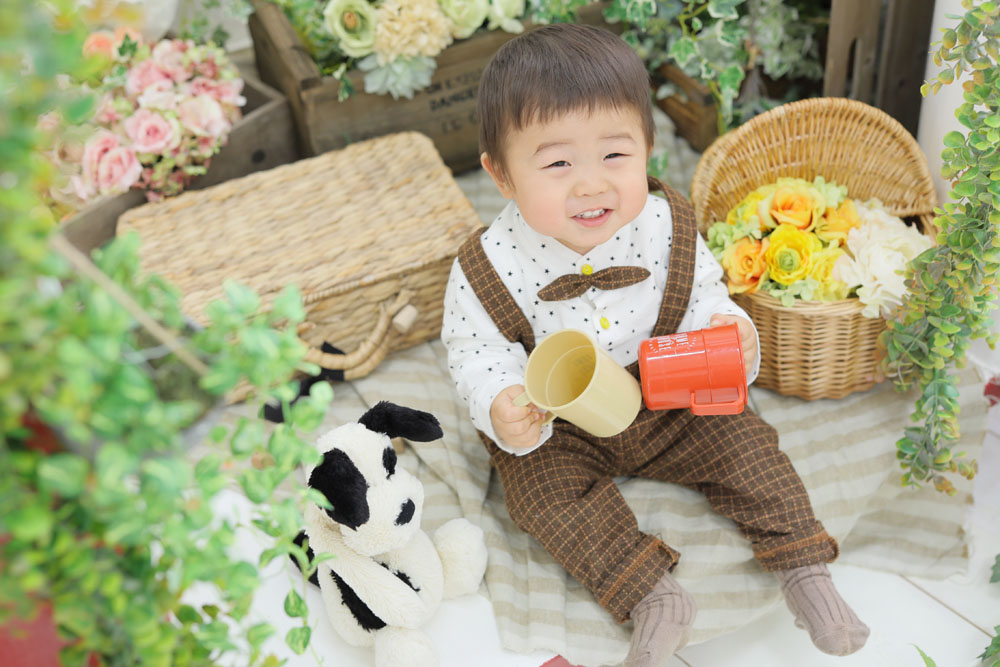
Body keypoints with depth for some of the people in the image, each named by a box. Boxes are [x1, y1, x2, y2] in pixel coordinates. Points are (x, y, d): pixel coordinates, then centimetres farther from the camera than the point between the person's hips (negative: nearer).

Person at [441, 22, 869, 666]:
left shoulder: (666, 231, -16)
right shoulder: (489, 268, -23)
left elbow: (703, 296, -3)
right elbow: (480, 353, -14)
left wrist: (728, 333, -27)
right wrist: (501, 407, -36)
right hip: (560, 428, -1)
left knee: (744, 442, -7)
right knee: (544, 487, -23)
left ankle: (804, 566, 6)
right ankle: (653, 597, -20)